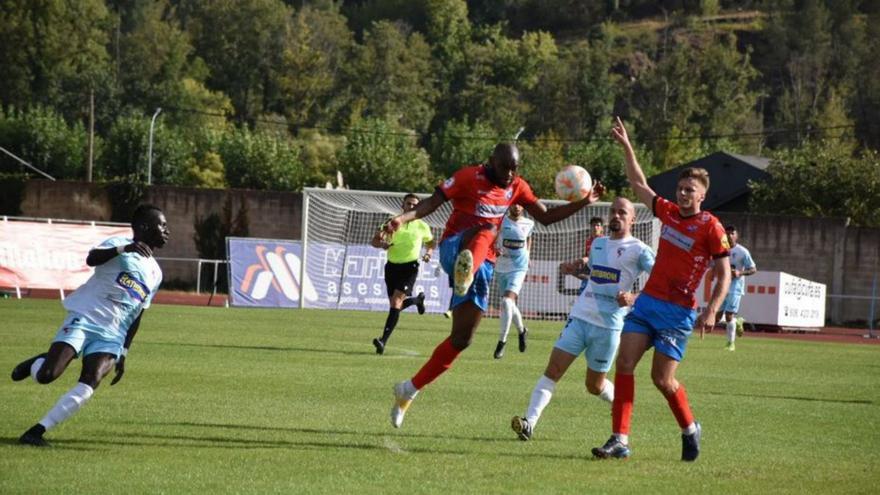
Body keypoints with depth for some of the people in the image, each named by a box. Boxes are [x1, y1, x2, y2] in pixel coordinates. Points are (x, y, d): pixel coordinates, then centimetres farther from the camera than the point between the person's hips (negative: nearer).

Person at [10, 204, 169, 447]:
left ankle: (36, 431, -17)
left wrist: (124, 353, 18)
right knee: (46, 375, -19)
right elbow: (91, 258, -23)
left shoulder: (155, 273, 19)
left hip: (111, 336, 5)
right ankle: (35, 363, 19)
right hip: (84, 319, -5)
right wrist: (124, 249, -38)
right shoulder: (119, 244, -1)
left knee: (89, 384, -20)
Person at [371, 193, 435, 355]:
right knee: (396, 305, 12)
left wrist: (428, 254, -3)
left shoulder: (422, 226, 2)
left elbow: (430, 243, 20)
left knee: (396, 303, -19)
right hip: (392, 266, 3)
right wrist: (382, 244, -22)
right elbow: (374, 241, 1)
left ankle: (383, 341, -26)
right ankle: (417, 299, 47)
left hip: (409, 267, -3)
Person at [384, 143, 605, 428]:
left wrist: (583, 203, 5)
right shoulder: (469, 177, -6)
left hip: (484, 264, 6)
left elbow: (546, 217, 16)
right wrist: (404, 218, -28)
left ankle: (409, 390, 16)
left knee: (461, 339, 3)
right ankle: (464, 272, -75)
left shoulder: (516, 187, 12)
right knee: (486, 230, -40)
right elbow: (433, 202, -11)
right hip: (454, 249, -6)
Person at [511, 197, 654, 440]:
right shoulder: (598, 244, 16)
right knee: (554, 368, -11)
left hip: (608, 325, -5)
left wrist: (634, 298, -26)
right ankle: (529, 422, -17)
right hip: (579, 317, 5)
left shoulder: (639, 250, -4)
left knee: (595, 386, 6)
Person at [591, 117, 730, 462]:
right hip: (647, 301, 6)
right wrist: (626, 147, 19)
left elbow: (724, 275, -9)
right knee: (624, 364, -7)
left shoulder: (710, 228, -9)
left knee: (662, 379, -5)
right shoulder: (668, 212, 8)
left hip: (678, 311, -6)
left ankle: (690, 429, 21)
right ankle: (620, 440, -8)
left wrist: (711, 311, -21)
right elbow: (639, 184, 23)